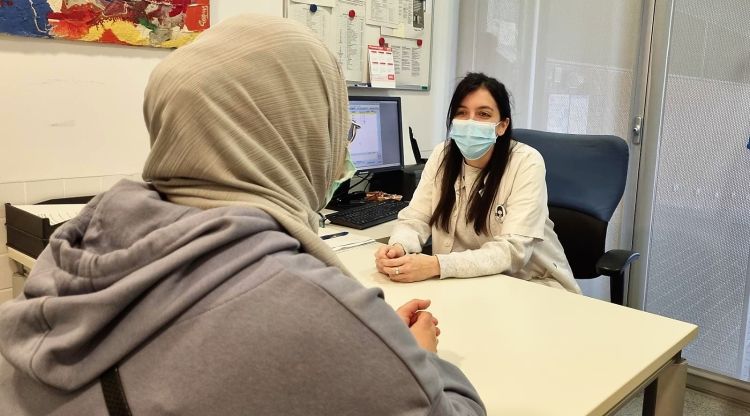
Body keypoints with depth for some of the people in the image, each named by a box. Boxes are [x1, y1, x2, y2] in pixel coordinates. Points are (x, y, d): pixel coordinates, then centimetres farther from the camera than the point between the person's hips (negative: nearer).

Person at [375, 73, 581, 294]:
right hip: (470, 281, 4)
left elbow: (512, 250, -27)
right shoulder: (442, 156, -5)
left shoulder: (526, 163, -19)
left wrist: (437, 265, -39)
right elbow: (415, 218, -6)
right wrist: (399, 247, -30)